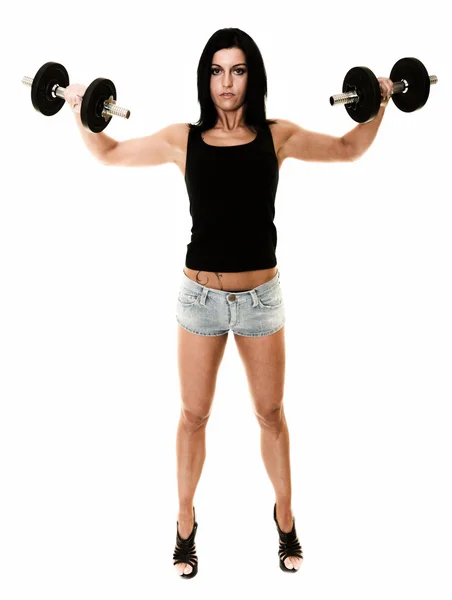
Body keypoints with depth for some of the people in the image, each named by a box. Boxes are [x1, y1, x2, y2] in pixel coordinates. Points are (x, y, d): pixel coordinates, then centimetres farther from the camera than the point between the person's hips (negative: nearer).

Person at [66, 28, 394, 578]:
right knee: (194, 415, 11)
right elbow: (109, 153, 12)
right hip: (201, 296, 0)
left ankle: (285, 517, 34)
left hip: (260, 296, 0)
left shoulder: (276, 136, -1)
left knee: (270, 412, 13)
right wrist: (81, 112, -1)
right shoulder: (183, 139, -2)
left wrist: (379, 104, 3)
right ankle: (185, 523, 30)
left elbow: (349, 148, 13)